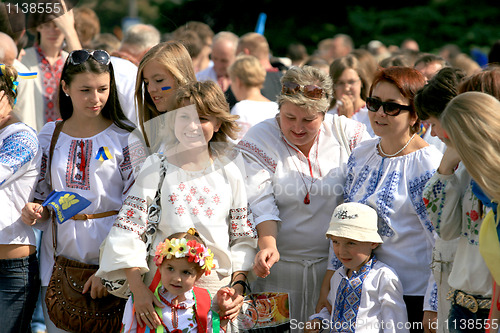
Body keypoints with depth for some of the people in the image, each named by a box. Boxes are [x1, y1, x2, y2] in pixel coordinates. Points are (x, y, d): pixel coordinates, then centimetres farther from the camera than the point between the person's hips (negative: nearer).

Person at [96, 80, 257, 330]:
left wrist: (238, 285, -4)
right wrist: (138, 289, -18)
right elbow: (127, 228, -9)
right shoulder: (157, 169, -3)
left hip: (217, 292, 2)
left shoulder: (229, 172, 4)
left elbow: (243, 237, 9)